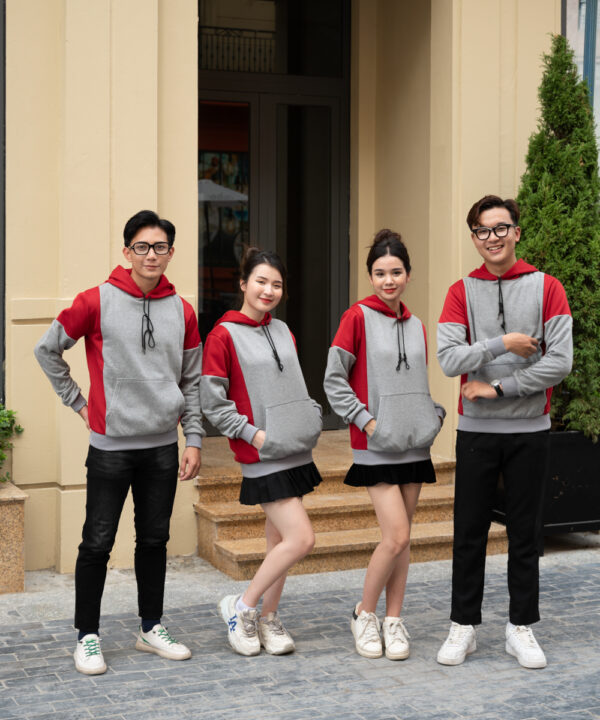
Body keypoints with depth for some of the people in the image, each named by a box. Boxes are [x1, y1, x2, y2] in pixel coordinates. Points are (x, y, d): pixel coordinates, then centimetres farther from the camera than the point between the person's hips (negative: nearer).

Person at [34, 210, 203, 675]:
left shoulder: (182, 311, 4)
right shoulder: (96, 302, -7)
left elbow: (193, 381, 10)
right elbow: (48, 350, 2)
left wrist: (194, 439, 5)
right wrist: (79, 402, 1)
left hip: (163, 446, 4)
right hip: (111, 445, -3)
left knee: (155, 540, 12)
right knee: (98, 544, 1)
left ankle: (152, 629, 25)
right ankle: (87, 636, 13)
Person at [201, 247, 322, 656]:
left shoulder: (283, 331, 13)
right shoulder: (224, 335, -8)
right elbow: (212, 402, -10)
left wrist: (314, 418, 9)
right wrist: (254, 434, -15)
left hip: (296, 451, 7)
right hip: (262, 455, -7)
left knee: (279, 539, 11)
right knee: (301, 539, -12)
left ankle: (268, 619, 22)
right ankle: (241, 607, 3)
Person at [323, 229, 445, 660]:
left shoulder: (416, 326, 12)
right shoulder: (358, 317, -5)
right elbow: (334, 379, -6)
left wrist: (434, 416, 6)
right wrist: (366, 420, -12)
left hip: (414, 444, 5)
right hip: (376, 445, -5)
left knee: (402, 538, 8)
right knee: (397, 536, -11)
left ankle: (393, 621, 18)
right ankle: (365, 615, 8)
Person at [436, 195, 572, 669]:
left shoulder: (546, 288, 0)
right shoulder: (462, 292, 3)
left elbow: (560, 361, -9)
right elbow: (449, 359, -9)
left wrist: (498, 387, -10)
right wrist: (503, 344, -15)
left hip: (529, 429, -1)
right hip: (476, 430, 1)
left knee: (525, 533, 7)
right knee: (470, 532, 5)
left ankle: (522, 628, 18)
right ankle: (464, 626, 16)